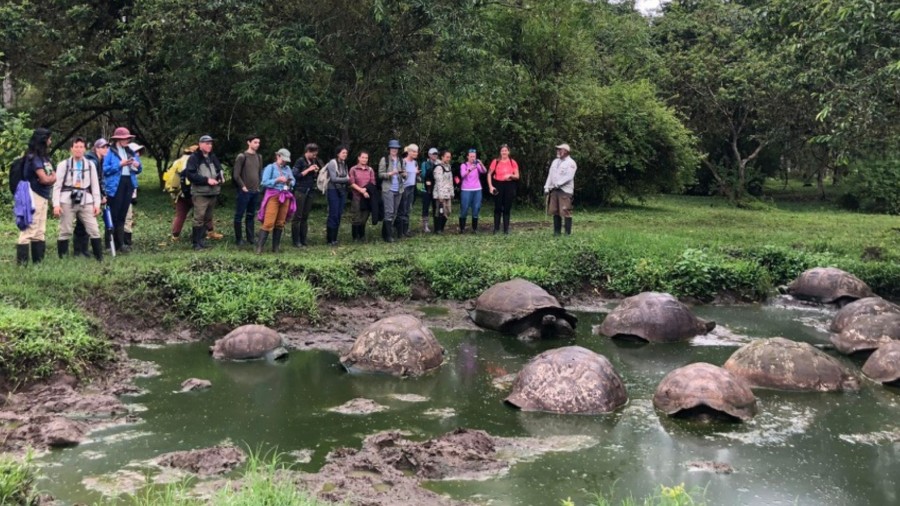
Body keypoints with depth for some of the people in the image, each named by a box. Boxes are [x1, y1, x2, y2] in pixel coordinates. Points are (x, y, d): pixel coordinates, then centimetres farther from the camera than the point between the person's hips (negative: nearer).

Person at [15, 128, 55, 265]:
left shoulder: (44, 157, 14)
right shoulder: (34, 157, -13)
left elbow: (52, 176, 10)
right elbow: (44, 179, -19)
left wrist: (50, 178, -11)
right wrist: (52, 178, 1)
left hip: (42, 197, 10)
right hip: (34, 197, -10)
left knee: (40, 231, 14)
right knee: (29, 230, -10)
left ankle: (38, 261, 20)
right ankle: (21, 263, -8)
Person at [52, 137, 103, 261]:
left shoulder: (90, 165, 10)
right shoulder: (63, 165, 3)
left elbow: (95, 186, 10)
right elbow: (57, 186, -1)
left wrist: (97, 203, 2)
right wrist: (56, 204, -9)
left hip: (86, 202, 2)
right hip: (67, 202, -2)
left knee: (94, 230, -2)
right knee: (65, 232, 4)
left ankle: (100, 258, 3)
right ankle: (62, 259, 11)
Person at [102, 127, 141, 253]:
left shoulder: (131, 152, 16)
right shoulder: (110, 152, -1)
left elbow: (138, 170, 18)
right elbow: (106, 169, -9)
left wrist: (137, 165, -5)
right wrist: (120, 164, -18)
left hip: (128, 184, 6)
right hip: (115, 185, -6)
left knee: (122, 214, 8)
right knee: (114, 215, -6)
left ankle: (120, 243, 12)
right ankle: (111, 244, -1)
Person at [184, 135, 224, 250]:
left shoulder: (213, 157, 15)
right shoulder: (194, 158, -5)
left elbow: (220, 170, 23)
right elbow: (190, 175, -14)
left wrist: (219, 178, -1)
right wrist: (207, 180, -18)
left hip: (213, 193, 7)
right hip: (200, 193, -7)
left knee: (208, 218, 8)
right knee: (199, 218, -11)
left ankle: (200, 239, 17)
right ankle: (196, 242, -6)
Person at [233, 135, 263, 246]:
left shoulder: (259, 157, 11)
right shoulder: (242, 157, -8)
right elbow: (236, 175, -10)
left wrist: (259, 186, 13)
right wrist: (243, 187, -10)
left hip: (255, 191, 6)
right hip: (245, 191, -6)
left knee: (251, 215, 12)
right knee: (239, 215, 0)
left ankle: (250, 237, 17)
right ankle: (238, 239, 5)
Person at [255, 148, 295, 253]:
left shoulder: (287, 168, 14)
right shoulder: (270, 167, 0)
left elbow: (293, 181, 17)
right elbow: (264, 182, -7)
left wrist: (290, 182, -5)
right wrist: (277, 180, -16)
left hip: (285, 197, 5)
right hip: (273, 196, -5)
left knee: (280, 223, 7)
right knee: (269, 223, -13)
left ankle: (276, 247, 15)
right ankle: (259, 247, -11)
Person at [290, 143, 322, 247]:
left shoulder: (313, 162, 13)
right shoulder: (300, 161, -6)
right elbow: (295, 175, -14)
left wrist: (316, 171, 0)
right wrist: (308, 170, -15)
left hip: (309, 191, 7)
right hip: (300, 191, -7)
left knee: (305, 216, 8)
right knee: (297, 216, -4)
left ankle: (303, 240, 12)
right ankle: (295, 241, -3)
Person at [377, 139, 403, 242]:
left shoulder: (400, 160, 13)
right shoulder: (384, 160, -1)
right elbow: (380, 174, -5)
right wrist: (390, 173, -20)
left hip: (398, 189, 6)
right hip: (388, 189, -6)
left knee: (394, 212, 7)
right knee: (389, 212, -11)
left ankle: (385, 233, 16)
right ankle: (389, 235, -9)